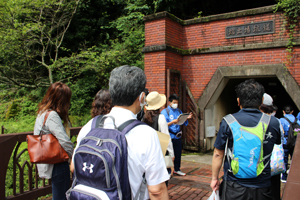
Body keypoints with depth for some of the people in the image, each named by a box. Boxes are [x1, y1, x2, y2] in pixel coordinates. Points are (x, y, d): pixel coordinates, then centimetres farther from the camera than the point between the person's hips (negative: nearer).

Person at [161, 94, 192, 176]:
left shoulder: (179, 111, 12)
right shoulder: (165, 111, -6)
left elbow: (184, 123, 14)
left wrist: (187, 118, -5)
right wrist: (173, 122, -28)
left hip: (178, 136, 6)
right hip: (169, 137, -6)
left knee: (178, 154, 13)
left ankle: (177, 169, 28)